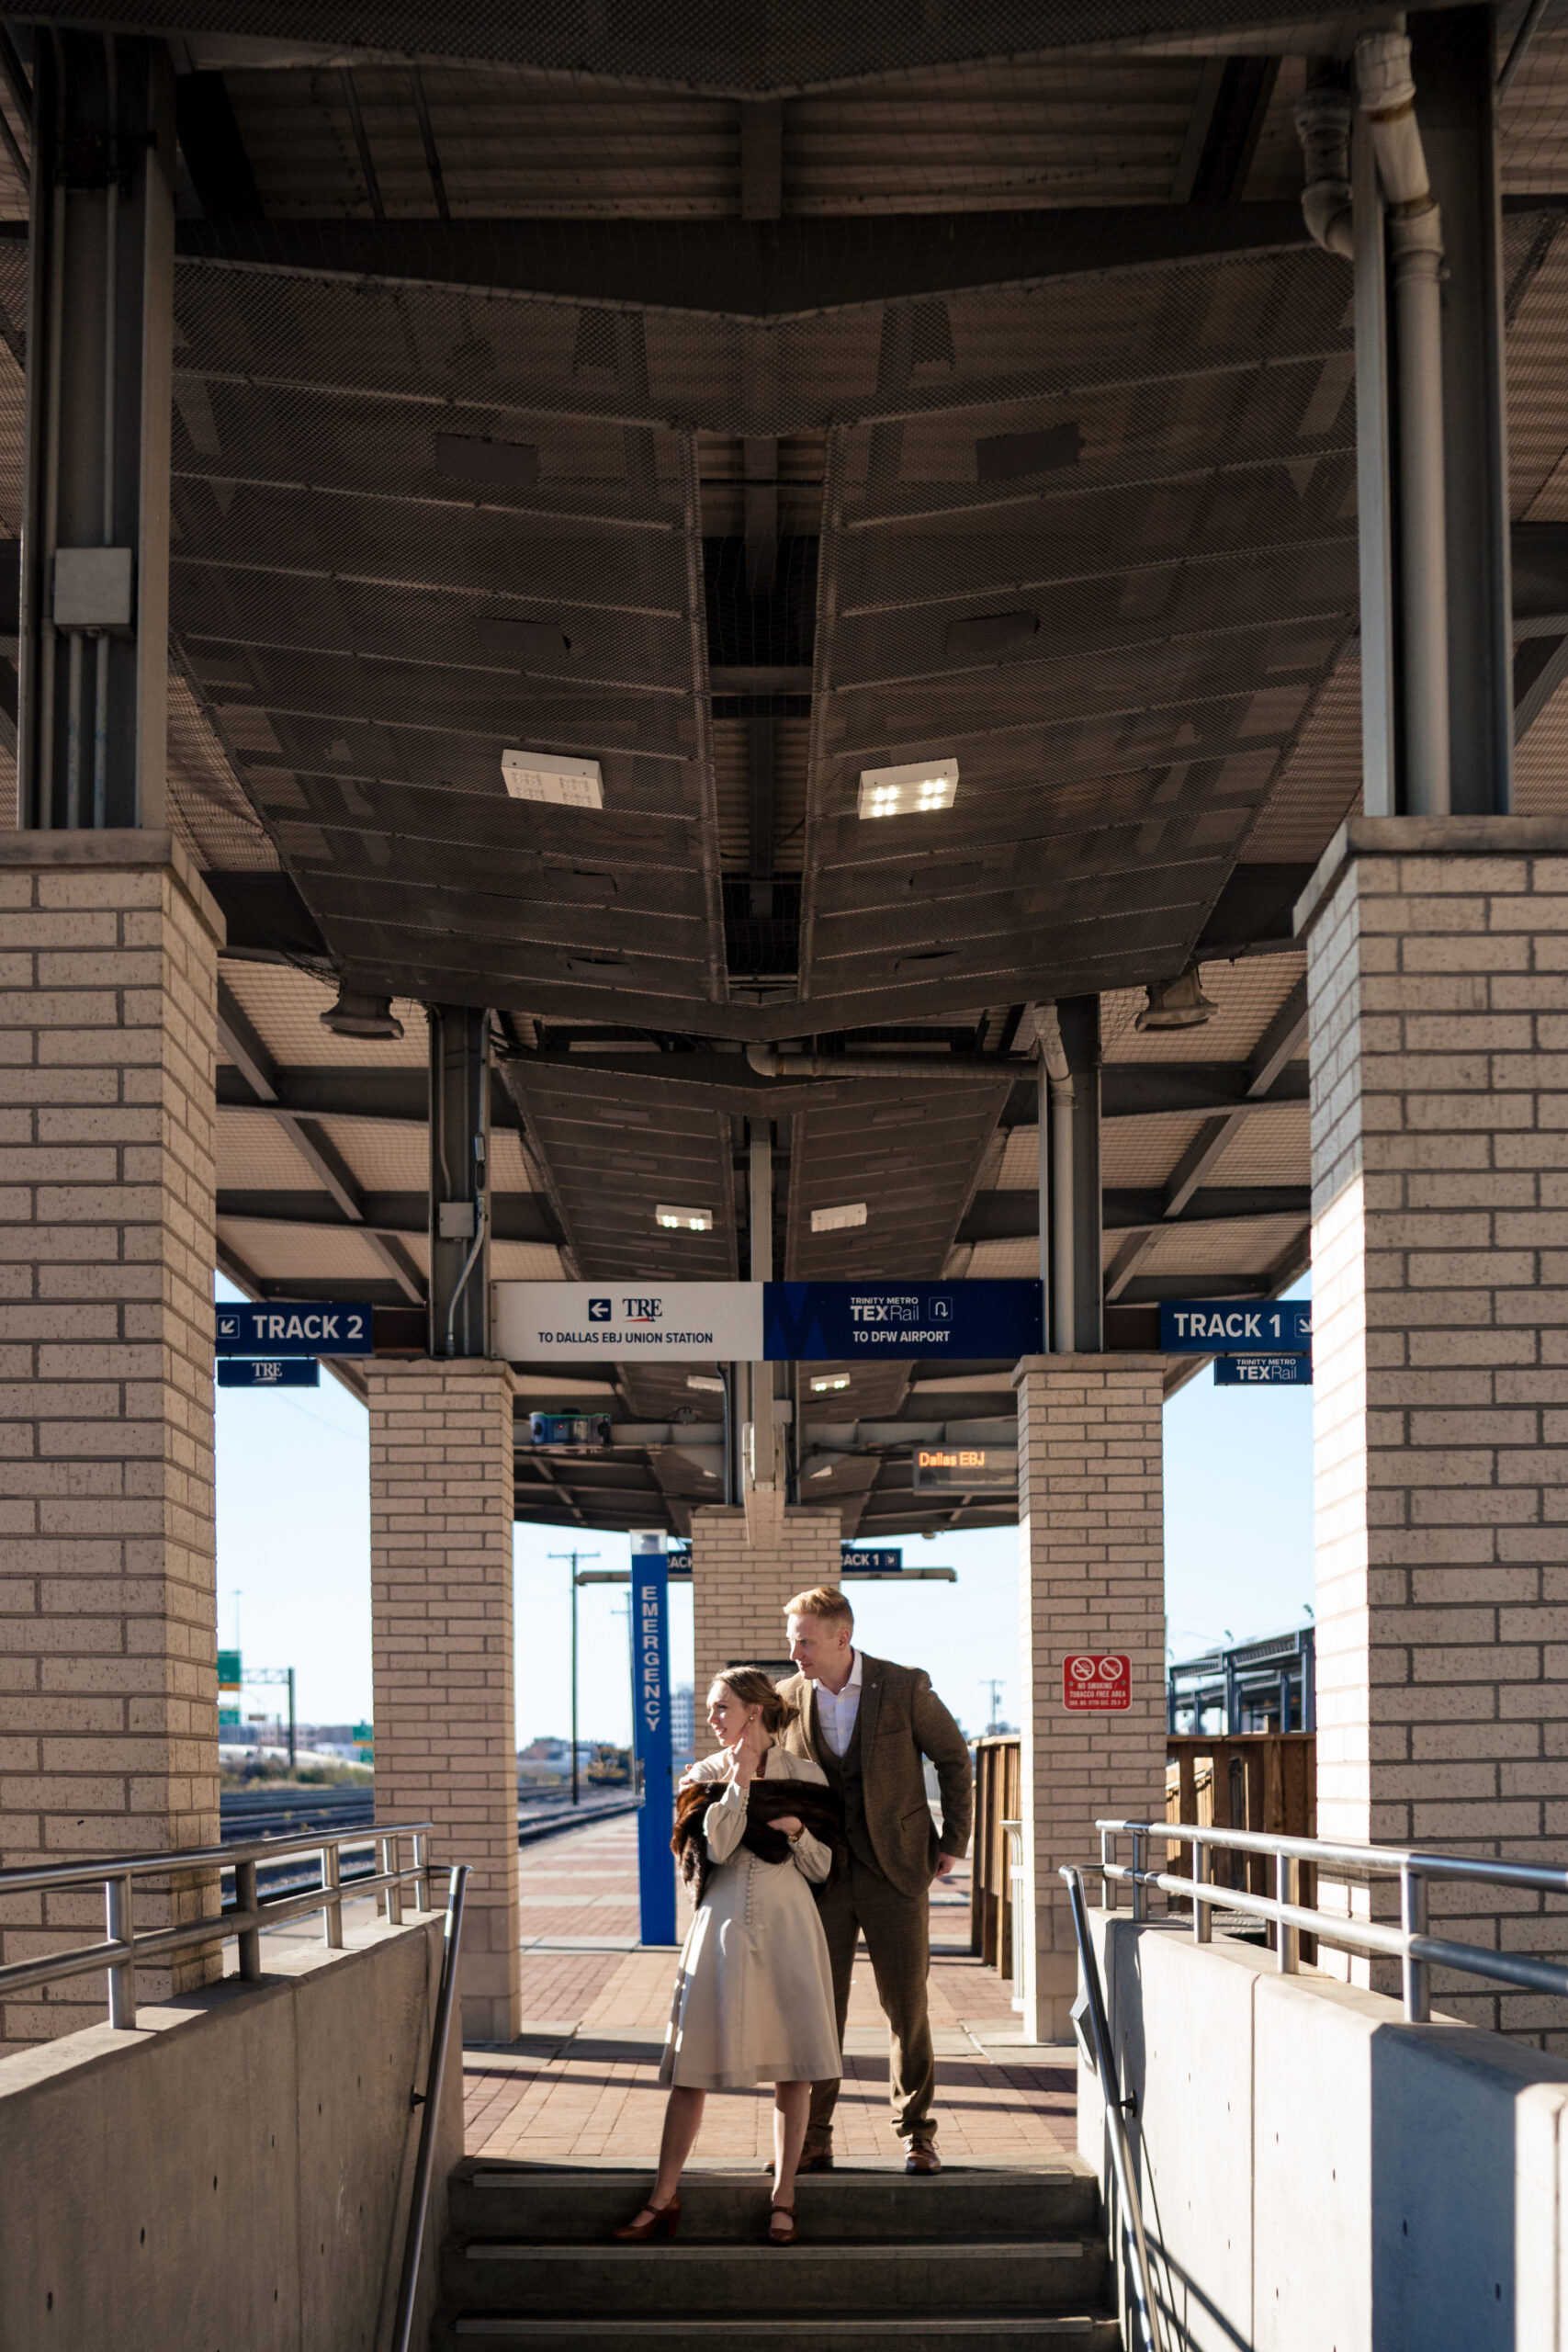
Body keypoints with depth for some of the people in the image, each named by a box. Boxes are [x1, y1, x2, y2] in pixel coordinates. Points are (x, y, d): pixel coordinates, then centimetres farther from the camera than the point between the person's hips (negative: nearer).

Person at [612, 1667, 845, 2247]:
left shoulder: (806, 1776, 6)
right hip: (725, 1925, 0)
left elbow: (824, 1868, 8)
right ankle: (663, 2199, 5)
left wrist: (796, 1830, -9)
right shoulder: (707, 1776, 8)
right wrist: (740, 1778, -7)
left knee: (792, 2068, 0)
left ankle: (783, 2199, 9)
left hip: (789, 1927, 0)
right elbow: (716, 1846, -9)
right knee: (691, 2067, -1)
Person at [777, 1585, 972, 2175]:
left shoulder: (905, 1689, -7)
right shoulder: (787, 1699, 0)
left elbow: (954, 1757, 5)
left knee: (907, 2009, 2)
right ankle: (812, 2139, 9)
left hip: (895, 1871, -2)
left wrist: (953, 1841, 4)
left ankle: (916, 2135, 13)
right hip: (821, 1877, 2)